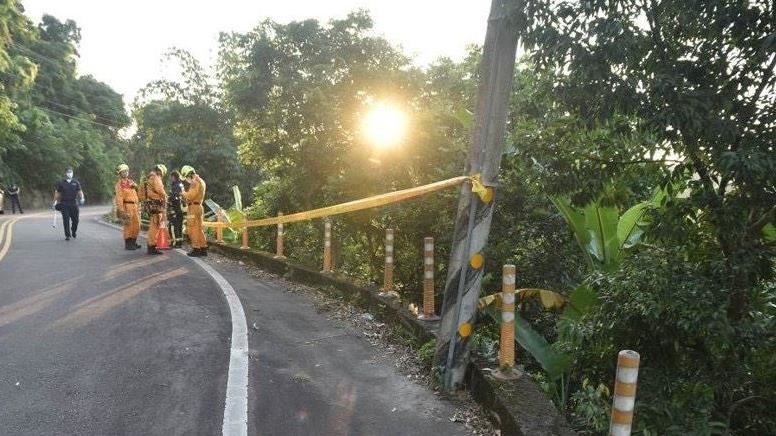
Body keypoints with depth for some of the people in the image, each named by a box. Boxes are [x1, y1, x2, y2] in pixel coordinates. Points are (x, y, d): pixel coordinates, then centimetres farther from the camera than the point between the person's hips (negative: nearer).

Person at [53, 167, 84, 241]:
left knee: (75, 220, 3)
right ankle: (67, 235, 0)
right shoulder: (61, 183, 7)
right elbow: (57, 193, 9)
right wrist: (55, 201, 1)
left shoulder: (76, 182, 9)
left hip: (74, 204, 1)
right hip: (64, 204, -1)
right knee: (66, 220, -6)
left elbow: (80, 191, 3)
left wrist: (82, 198, -15)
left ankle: (73, 232, 30)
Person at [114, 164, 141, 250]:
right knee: (128, 225, -7)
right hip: (127, 206, -7)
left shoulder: (131, 182, 19)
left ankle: (133, 242, 21)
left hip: (135, 206, 7)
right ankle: (127, 244, -1)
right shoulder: (119, 184, -3)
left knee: (137, 225, 10)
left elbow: (137, 193, 28)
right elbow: (119, 197, -11)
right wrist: (121, 210, -17)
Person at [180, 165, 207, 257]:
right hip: (199, 207, 10)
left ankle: (196, 249, -6)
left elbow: (190, 195, -20)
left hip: (194, 207, -10)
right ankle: (203, 248, 16)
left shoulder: (195, 182, -14)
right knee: (199, 228, 14)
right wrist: (186, 193, 9)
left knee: (193, 229, -6)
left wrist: (184, 193, -3)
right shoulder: (201, 181, 18)